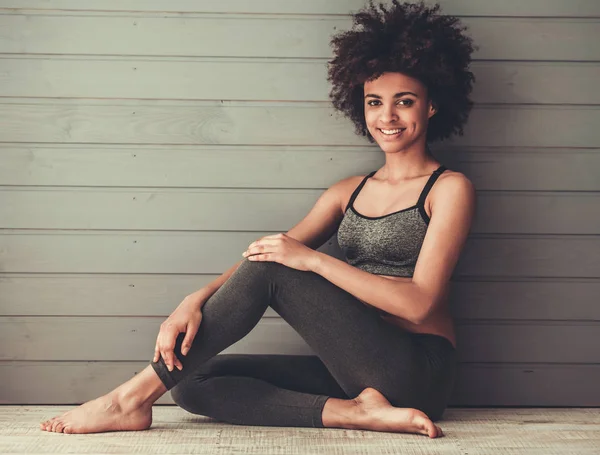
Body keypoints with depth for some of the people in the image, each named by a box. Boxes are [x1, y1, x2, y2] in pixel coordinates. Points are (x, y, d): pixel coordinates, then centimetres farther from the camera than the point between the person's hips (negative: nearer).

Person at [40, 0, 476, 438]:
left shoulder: (449, 189, -2)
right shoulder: (349, 192, 16)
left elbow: (419, 302, -14)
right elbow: (273, 251, 5)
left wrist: (313, 259, -18)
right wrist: (197, 301, -13)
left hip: (417, 371, -6)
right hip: (355, 368, 7)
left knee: (268, 270, -23)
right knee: (195, 382, -9)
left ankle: (134, 398, -16)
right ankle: (356, 411, -20)